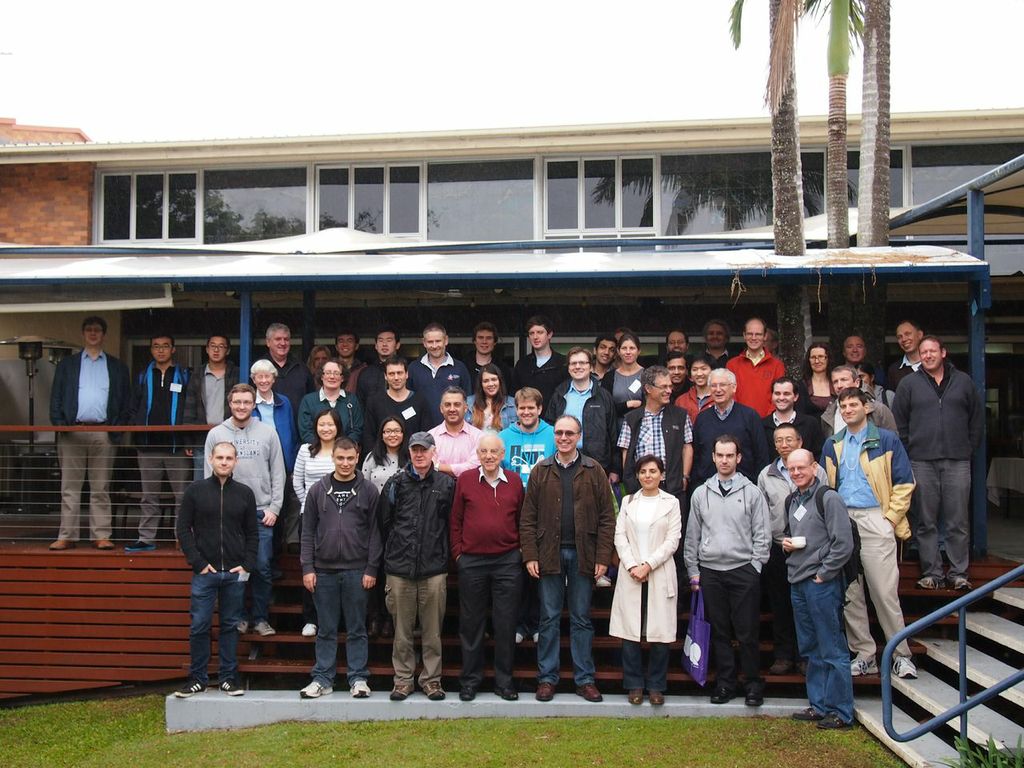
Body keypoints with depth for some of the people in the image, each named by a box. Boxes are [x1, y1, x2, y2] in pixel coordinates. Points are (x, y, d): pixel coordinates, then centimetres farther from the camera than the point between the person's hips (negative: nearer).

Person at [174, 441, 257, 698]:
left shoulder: (245, 493, 6)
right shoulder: (195, 490, 2)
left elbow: (252, 534, 9)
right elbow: (182, 529, 1)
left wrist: (247, 565, -3)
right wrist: (198, 563, -6)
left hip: (235, 573, 1)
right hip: (204, 572, -1)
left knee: (231, 626, 8)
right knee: (199, 626, 1)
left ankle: (228, 677, 16)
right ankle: (197, 678, 12)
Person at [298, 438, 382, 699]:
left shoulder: (368, 490, 0)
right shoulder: (318, 490, 5)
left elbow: (375, 532, 0)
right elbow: (308, 531, 6)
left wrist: (371, 569, -6)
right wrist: (307, 567, -1)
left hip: (357, 571, -1)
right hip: (324, 570, 2)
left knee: (356, 629, 5)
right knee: (326, 629, 9)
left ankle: (358, 678, 13)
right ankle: (322, 678, 16)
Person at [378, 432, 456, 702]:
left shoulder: (446, 484, 4)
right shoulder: (396, 484, 5)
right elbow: (384, 523, 10)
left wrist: (444, 553, 6)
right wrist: (393, 553, 9)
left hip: (434, 569, 0)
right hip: (400, 568, 1)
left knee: (433, 630, 5)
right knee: (402, 631, 7)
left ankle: (431, 679, 16)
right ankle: (403, 679, 17)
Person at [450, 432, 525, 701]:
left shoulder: (514, 482, 5)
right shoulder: (465, 480, 2)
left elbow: (521, 520, 11)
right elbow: (456, 520, 5)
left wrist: (521, 552, 5)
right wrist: (458, 553, 0)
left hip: (507, 561, 1)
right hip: (471, 562, 0)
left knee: (506, 624, 5)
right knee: (471, 623, 7)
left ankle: (504, 681, 16)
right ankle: (469, 681, 18)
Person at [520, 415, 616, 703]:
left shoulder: (594, 471, 3)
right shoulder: (540, 471, 5)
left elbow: (607, 518, 1)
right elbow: (528, 518, 3)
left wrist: (603, 558, -5)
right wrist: (530, 556, -5)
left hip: (583, 555, 0)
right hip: (549, 554, 0)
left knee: (582, 619, 8)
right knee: (549, 619, 6)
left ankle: (584, 679, 15)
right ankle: (547, 678, 14)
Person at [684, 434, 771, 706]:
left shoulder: (752, 492, 3)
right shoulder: (701, 494, 9)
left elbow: (762, 534, 3)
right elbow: (692, 536, 12)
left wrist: (754, 566, -4)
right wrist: (693, 571, 8)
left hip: (744, 570, -2)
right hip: (710, 571, 2)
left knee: (747, 632, -1)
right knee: (719, 631, 7)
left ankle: (753, 684, 11)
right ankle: (725, 683, 16)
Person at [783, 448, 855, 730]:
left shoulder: (828, 498, -9)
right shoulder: (792, 501, 15)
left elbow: (844, 544, -14)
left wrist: (823, 574, -13)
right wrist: (786, 544, 9)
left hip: (822, 583, -8)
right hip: (797, 583, 8)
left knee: (832, 650, -3)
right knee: (811, 650, 14)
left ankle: (841, 712, 4)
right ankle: (818, 705, 23)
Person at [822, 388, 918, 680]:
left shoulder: (886, 440, 0)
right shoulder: (832, 445, 13)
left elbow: (904, 483, -2)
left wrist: (890, 519, -8)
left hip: (874, 521, -5)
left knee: (885, 592, -6)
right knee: (850, 594, 6)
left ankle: (901, 655, 5)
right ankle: (864, 655, 14)